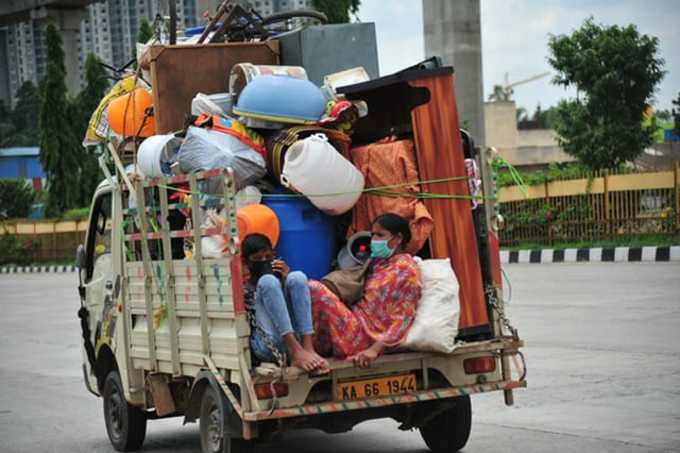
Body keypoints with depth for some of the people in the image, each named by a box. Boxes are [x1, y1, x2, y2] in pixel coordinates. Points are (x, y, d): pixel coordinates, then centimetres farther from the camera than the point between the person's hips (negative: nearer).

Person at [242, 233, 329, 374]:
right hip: (267, 346, -3)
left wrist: (286, 281, -2)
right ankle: (296, 352, -36)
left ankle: (307, 348, -29)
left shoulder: (280, 274, 25)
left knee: (297, 277, -13)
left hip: (295, 340, 3)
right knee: (268, 281, -21)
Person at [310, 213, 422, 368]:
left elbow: (403, 319, -12)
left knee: (314, 289, -23)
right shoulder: (377, 262, 21)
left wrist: (375, 349, -22)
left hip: (363, 336, -9)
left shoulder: (405, 268, -4)